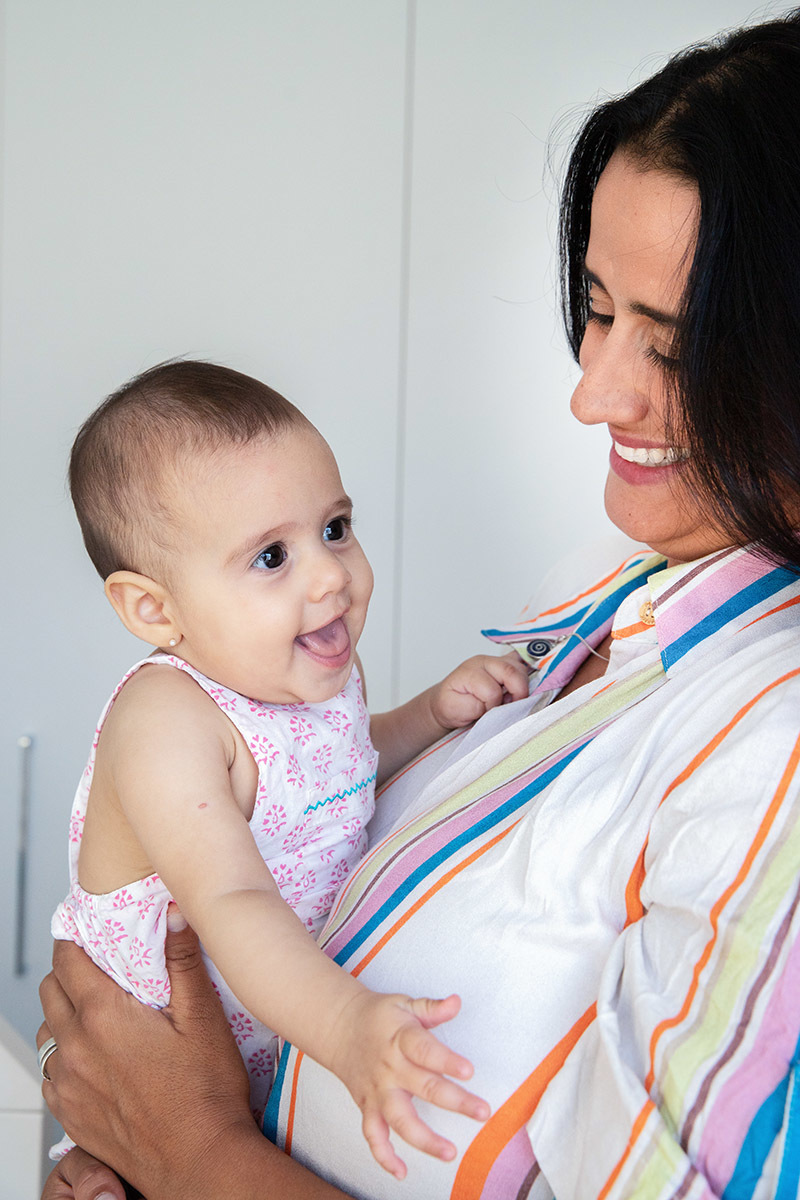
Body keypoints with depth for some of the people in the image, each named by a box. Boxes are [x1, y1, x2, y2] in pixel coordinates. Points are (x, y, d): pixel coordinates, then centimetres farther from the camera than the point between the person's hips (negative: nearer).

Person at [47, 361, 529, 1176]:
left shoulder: (317, 669, -5)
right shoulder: (164, 720, -29)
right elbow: (231, 903, -41)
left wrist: (435, 712, 0)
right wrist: (346, 1029, -55)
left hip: (300, 1008, 6)